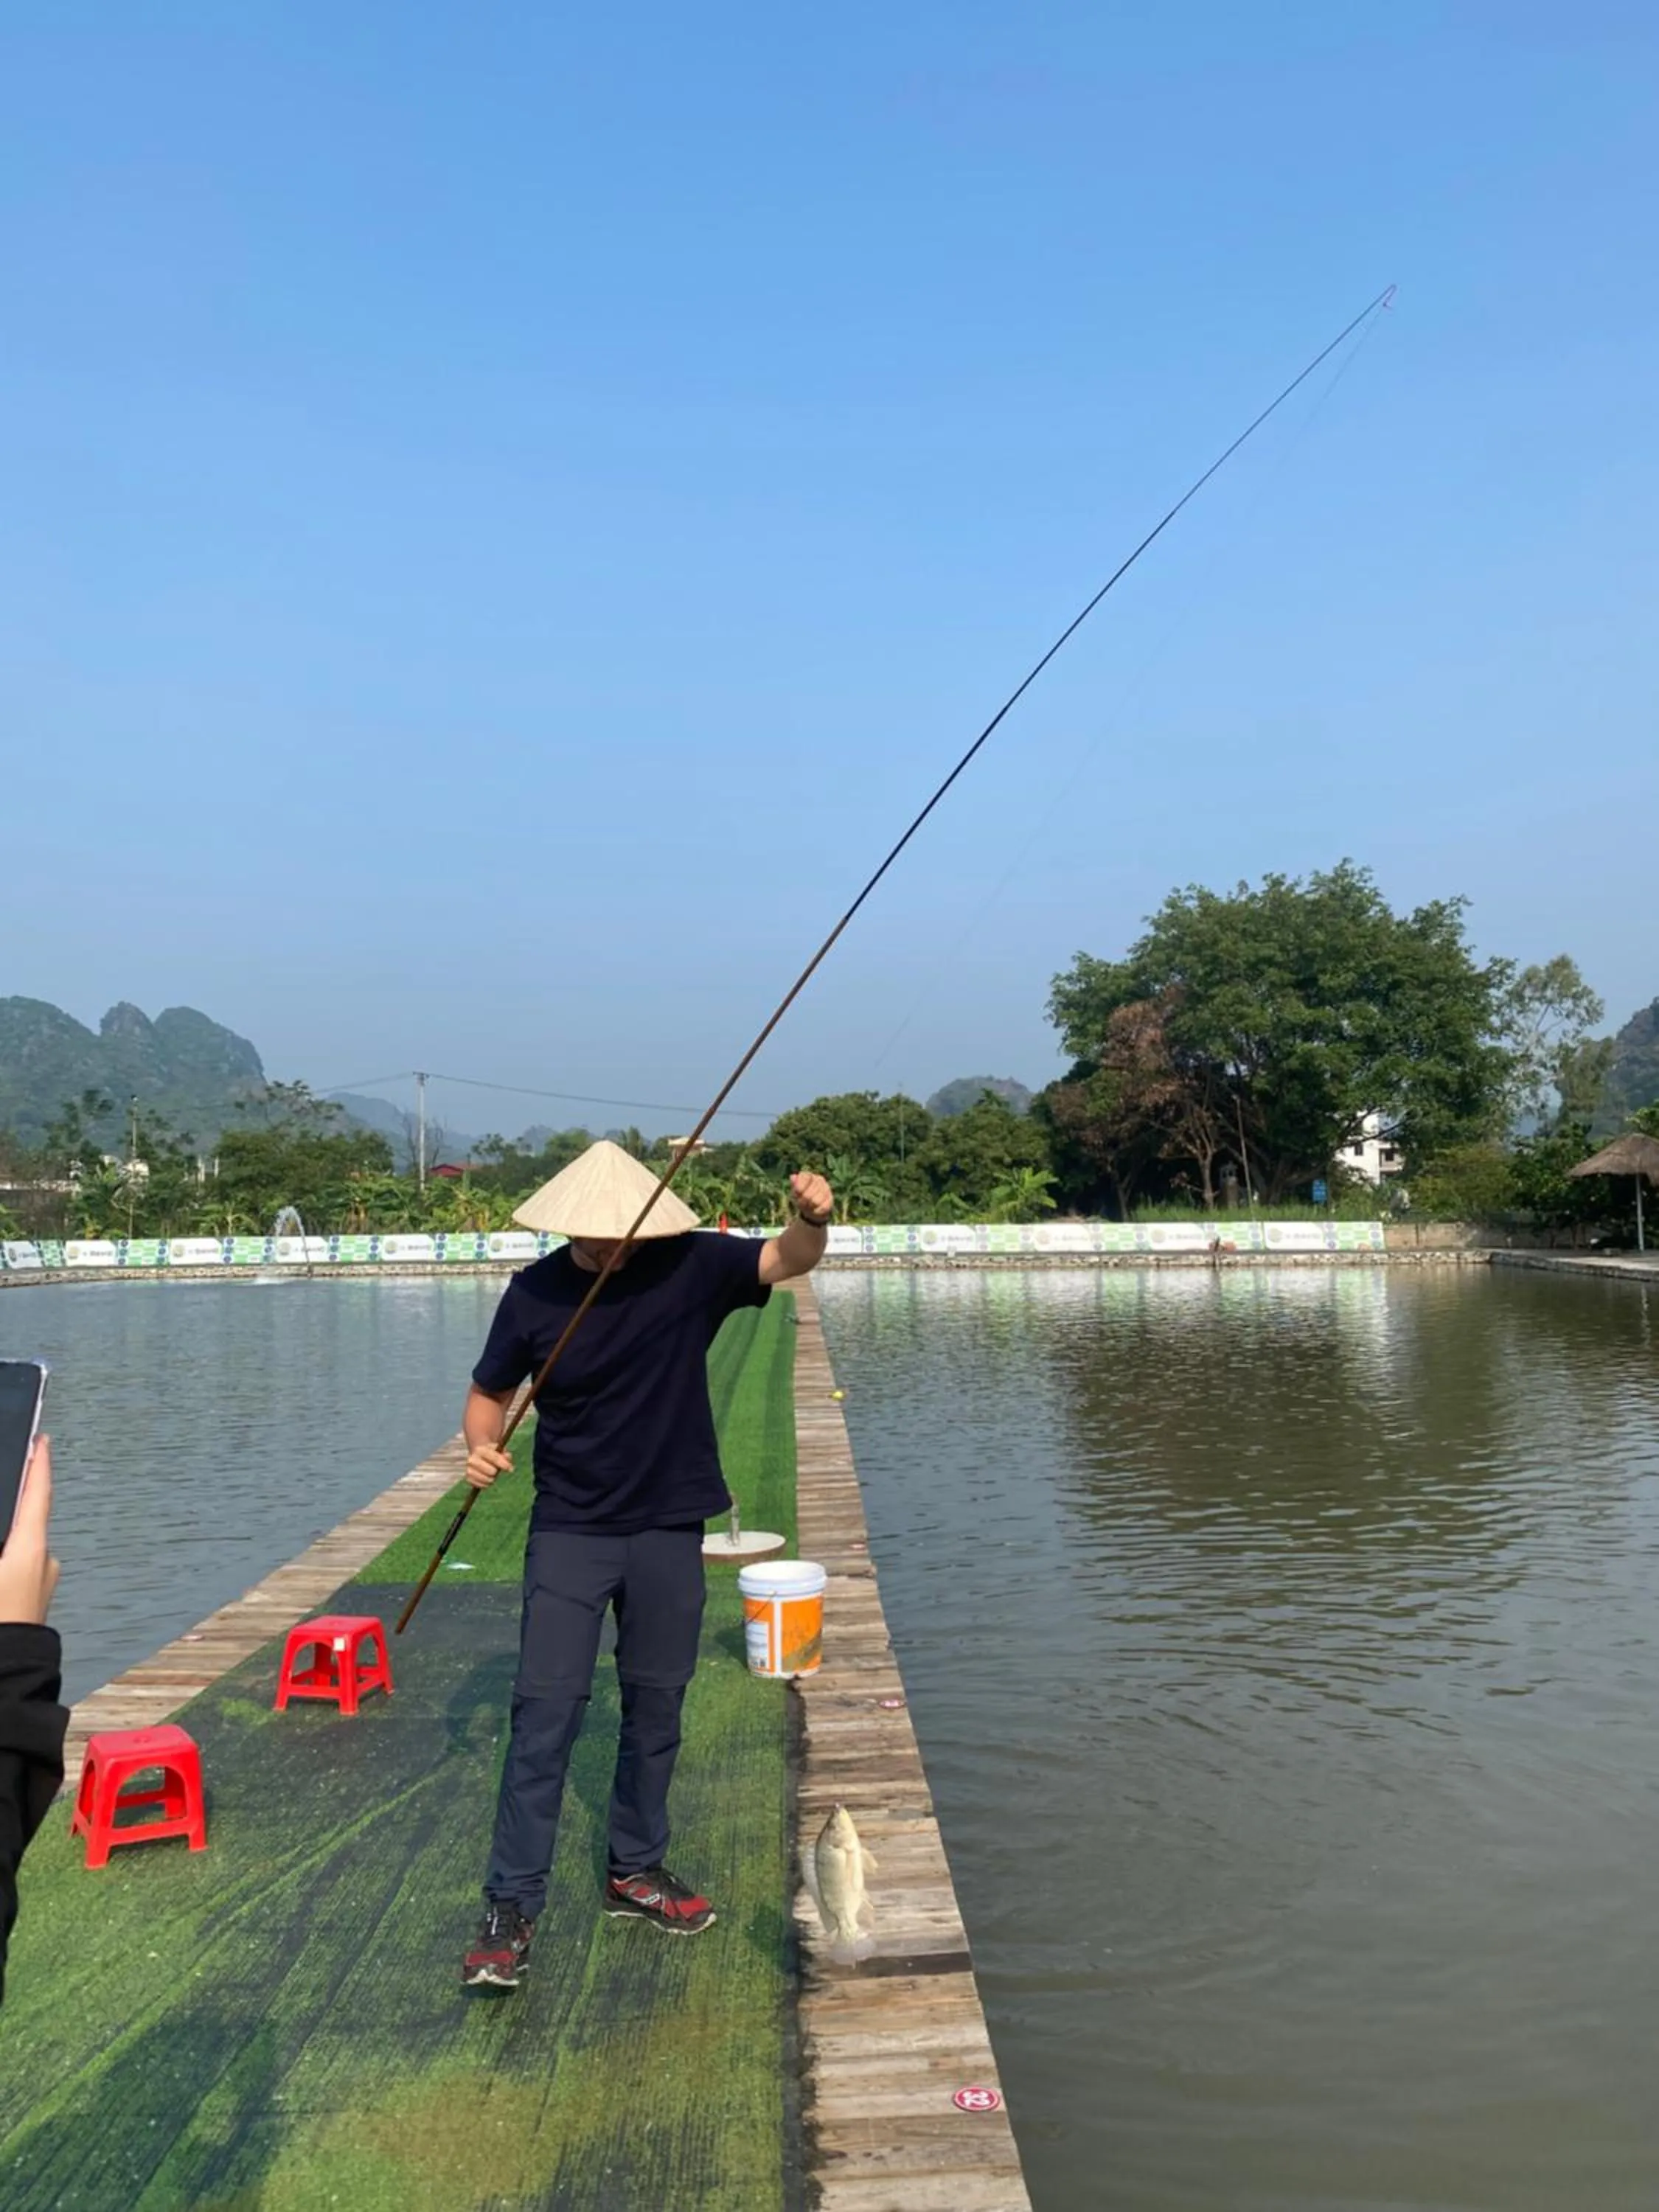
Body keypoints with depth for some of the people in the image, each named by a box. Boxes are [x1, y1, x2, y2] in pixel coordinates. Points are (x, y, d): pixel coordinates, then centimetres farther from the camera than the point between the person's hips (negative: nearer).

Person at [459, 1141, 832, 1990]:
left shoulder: (690, 1266, -10)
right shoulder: (536, 1292, -10)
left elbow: (787, 1260, -23)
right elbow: (490, 1392, 3)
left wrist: (810, 1221, -45)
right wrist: (481, 1445, -18)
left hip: (670, 1529, 2)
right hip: (569, 1531, -1)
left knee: (657, 1706, 13)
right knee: (546, 1709, -5)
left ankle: (636, 1869, 32)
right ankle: (511, 1906, 8)